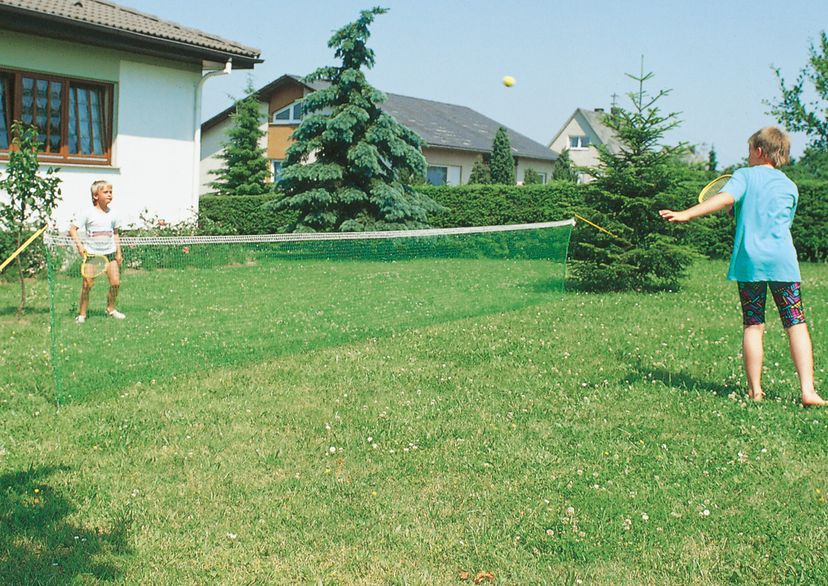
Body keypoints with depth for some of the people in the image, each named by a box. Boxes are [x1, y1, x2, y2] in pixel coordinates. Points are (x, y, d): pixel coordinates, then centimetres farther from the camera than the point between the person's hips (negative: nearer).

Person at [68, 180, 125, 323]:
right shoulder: (88, 213, -6)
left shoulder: (112, 214, 6)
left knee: (115, 282, -2)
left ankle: (111, 308, 18)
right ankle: (82, 313, 7)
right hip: (91, 253, -3)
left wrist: (119, 253, 10)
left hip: (109, 252, 4)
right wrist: (79, 245, -14)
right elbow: (72, 229, -3)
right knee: (87, 284, -5)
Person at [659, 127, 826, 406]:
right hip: (782, 260, 1)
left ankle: (755, 389, 6)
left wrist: (686, 214, -24)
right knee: (796, 324, 1)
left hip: (749, 260, -1)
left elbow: (725, 197, -15)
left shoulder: (745, 176, 5)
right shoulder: (790, 186, 15)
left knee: (753, 325, 5)